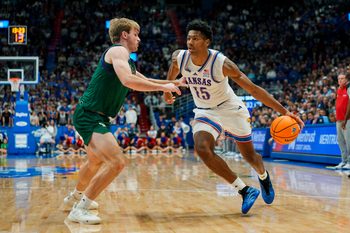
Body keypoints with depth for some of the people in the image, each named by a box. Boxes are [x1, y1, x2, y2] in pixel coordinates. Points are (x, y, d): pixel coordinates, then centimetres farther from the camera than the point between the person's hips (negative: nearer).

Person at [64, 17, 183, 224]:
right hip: (89, 115, -11)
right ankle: (79, 210, -14)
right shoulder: (118, 51, -12)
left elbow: (145, 81, 32)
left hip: (95, 117, 11)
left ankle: (75, 196, 55)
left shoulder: (126, 60, 18)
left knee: (97, 161, 32)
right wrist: (163, 87, -21)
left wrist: (174, 83, 27)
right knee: (116, 162, -23)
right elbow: (128, 81, -29)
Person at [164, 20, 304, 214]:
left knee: (250, 156, 10)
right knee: (202, 149, -25)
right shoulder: (179, 58, -18)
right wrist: (167, 91, 26)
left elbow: (254, 89, -26)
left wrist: (284, 111, -30)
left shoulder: (222, 63, -29)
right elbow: (172, 74, 9)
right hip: (205, 112, 3)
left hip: (231, 109, -3)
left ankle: (264, 177, 49)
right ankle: (245, 190, -14)